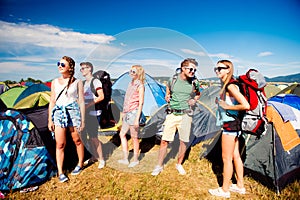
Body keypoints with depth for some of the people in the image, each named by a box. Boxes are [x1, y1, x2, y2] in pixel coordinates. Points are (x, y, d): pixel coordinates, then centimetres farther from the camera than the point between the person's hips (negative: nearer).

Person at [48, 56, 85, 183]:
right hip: (58, 113, 3)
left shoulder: (77, 82, -1)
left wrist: (82, 120, -3)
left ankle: (80, 164, 30)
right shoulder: (55, 82, 9)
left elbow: (81, 102, -1)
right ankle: (60, 172, 12)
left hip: (73, 112, -3)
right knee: (60, 144, 1)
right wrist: (50, 120, 7)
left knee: (77, 140, 10)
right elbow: (52, 102, 11)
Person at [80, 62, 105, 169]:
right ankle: (94, 156, 28)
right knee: (89, 136, 13)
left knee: (94, 137, -6)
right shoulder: (84, 83, 16)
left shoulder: (95, 81, -8)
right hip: (86, 113, 8)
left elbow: (101, 97, -17)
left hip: (93, 113, -8)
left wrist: (88, 105, -18)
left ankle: (101, 159, 8)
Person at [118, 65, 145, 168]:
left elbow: (140, 103, -15)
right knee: (122, 134, 12)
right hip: (127, 113, 9)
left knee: (134, 137, 3)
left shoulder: (140, 86, -11)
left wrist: (137, 118, -18)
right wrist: (124, 112, 21)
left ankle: (135, 160, 20)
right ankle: (125, 159, 23)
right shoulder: (131, 83, 13)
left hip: (134, 113, -9)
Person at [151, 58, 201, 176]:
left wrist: (194, 100, 1)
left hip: (185, 115, 1)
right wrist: (167, 97, 0)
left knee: (184, 141, 9)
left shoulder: (194, 82, 0)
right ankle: (159, 165, 19)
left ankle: (179, 164, 32)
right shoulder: (173, 79, -2)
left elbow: (198, 94, 20)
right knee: (164, 141, 1)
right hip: (172, 114, -1)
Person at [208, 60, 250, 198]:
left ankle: (224, 190, 19)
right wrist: (221, 102, 7)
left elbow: (246, 105, -26)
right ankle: (240, 186, 34)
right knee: (235, 156, 19)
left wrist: (227, 107, -18)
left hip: (230, 125, -10)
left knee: (226, 158, 3)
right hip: (234, 124, 10)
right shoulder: (226, 85, 11)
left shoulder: (230, 86, -19)